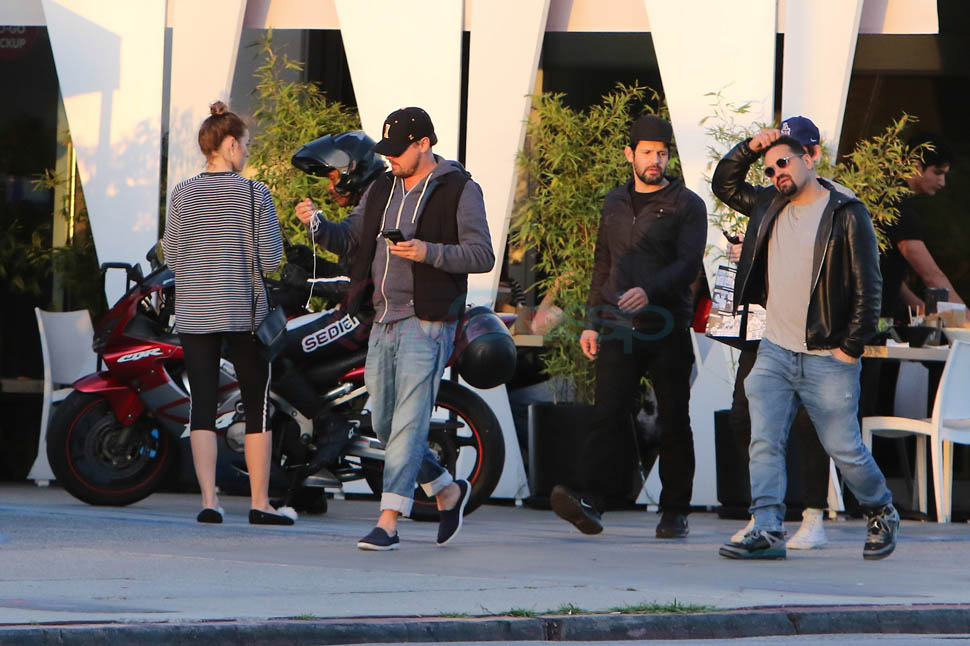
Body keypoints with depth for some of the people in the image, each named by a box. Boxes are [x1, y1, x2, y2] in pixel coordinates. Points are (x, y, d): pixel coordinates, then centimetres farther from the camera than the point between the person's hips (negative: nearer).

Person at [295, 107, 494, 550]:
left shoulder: (459, 190, -5)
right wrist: (318, 224, -5)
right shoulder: (382, 189, 15)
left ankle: (388, 524, -13)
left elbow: (482, 256, -9)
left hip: (427, 323, -7)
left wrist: (428, 253, -23)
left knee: (408, 424, -11)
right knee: (385, 424, 10)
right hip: (383, 322, 7)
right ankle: (448, 493, 30)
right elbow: (350, 239, 15)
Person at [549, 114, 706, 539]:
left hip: (667, 331, -3)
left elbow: (688, 264, -9)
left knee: (674, 424, 2)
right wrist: (592, 321, 16)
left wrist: (649, 292, -25)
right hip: (619, 329, 3)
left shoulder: (686, 206, 2)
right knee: (607, 416, -12)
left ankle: (675, 512, 10)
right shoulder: (615, 204, 17)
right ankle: (590, 500, -24)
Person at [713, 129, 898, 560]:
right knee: (764, 442, -8)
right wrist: (750, 148, 7)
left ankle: (882, 514, 25)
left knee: (844, 449, 3)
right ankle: (767, 532, -11)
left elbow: (867, 286, -7)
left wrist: (852, 347, -11)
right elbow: (724, 183, 25)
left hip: (827, 359, -5)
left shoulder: (847, 215, -6)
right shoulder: (770, 206, 11)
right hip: (775, 352, 5)